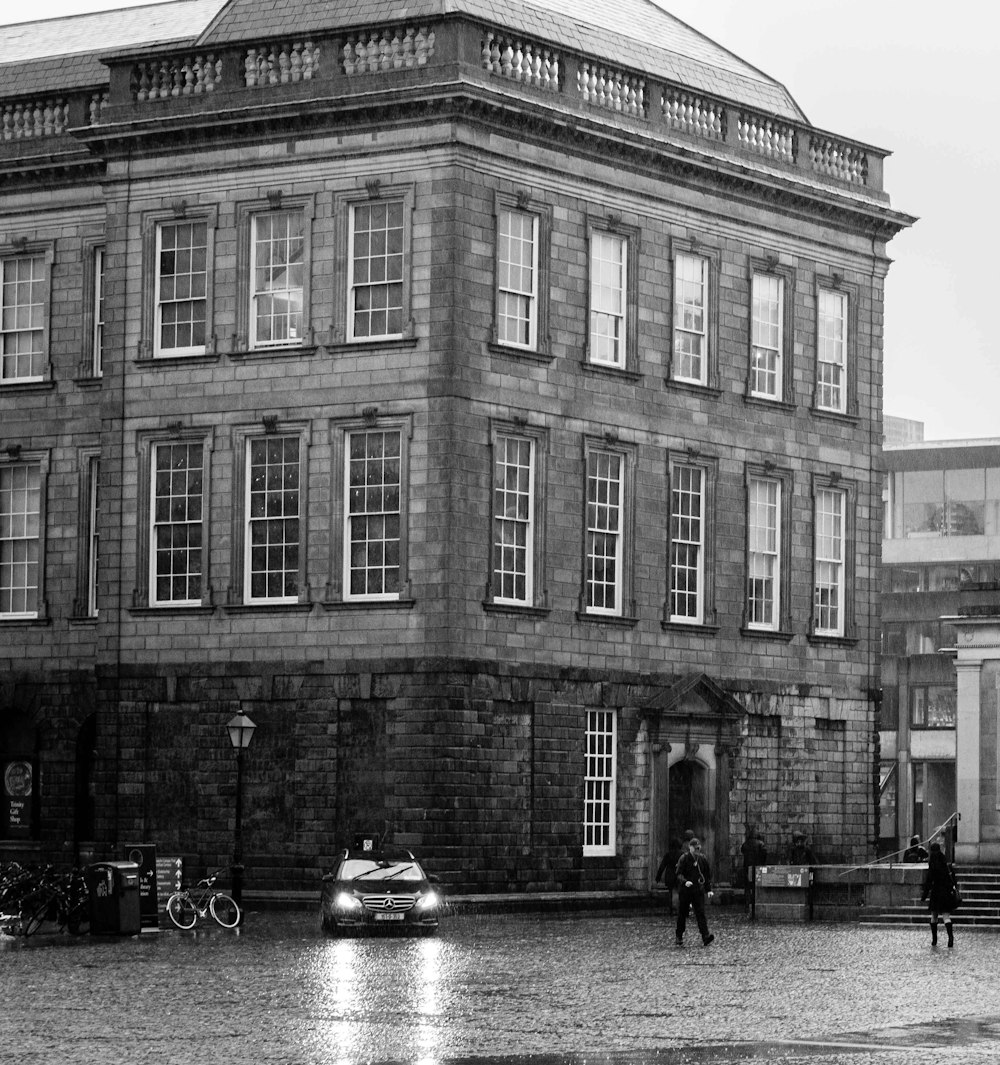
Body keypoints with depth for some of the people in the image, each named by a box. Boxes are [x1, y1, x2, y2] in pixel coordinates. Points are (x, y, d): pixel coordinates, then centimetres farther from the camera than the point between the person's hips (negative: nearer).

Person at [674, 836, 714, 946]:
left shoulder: (703, 859, 7)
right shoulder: (684, 858, -3)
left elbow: (708, 875, 14)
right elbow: (679, 874, -10)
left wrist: (709, 889, 7)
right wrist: (685, 881, -29)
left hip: (698, 890, 2)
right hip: (684, 890, -2)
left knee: (701, 912, -10)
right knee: (682, 914, 5)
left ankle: (706, 936, -19)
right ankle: (679, 937, 16)